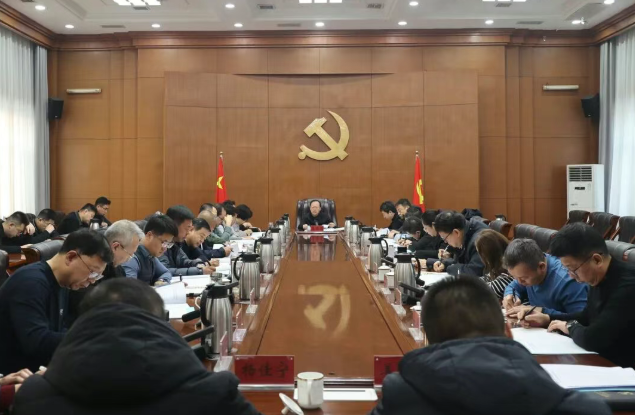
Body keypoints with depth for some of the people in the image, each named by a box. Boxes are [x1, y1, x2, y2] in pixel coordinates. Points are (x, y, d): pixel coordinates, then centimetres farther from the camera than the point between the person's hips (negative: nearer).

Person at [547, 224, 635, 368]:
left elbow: (591, 339, -31)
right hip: (601, 361, 8)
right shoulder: (599, 278, 1)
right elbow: (587, 317, 18)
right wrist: (547, 318, 5)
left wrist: (570, 327, -11)